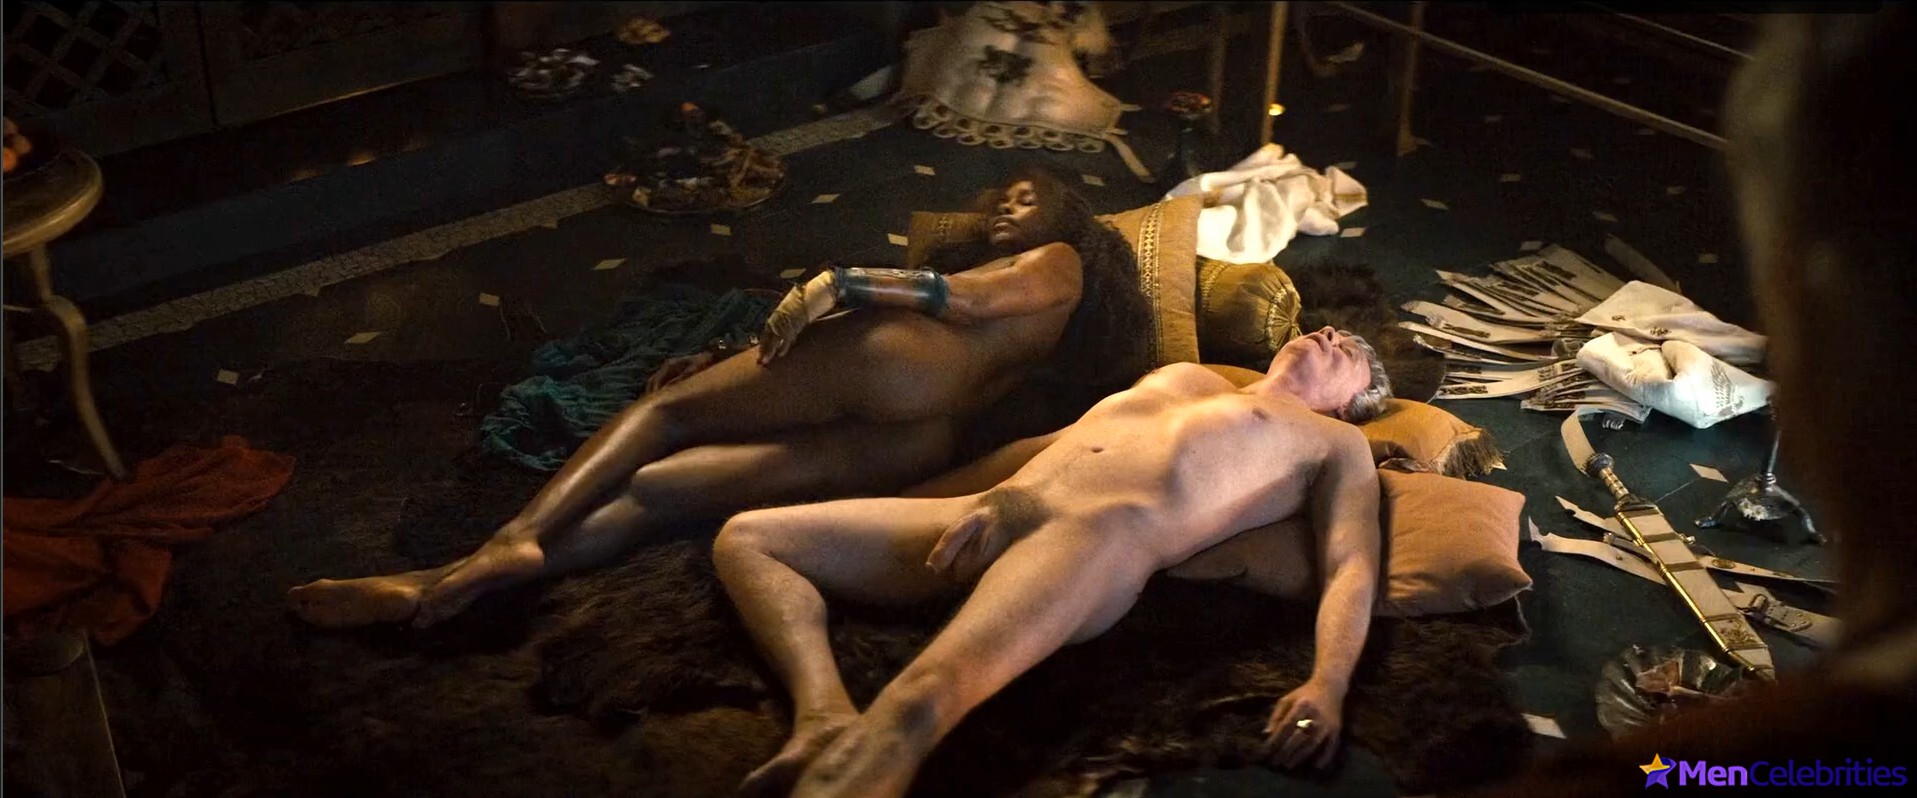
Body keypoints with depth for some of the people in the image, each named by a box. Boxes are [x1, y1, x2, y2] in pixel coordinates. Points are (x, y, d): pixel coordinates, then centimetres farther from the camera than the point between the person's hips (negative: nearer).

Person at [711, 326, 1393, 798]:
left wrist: (1327, 685, -15)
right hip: (993, 513, 8)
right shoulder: (1181, 377, 40)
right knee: (744, 538, -5)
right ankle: (826, 715, -26)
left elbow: (1350, 567, 6)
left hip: (1108, 533, -7)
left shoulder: (1337, 443, 23)